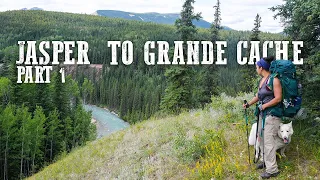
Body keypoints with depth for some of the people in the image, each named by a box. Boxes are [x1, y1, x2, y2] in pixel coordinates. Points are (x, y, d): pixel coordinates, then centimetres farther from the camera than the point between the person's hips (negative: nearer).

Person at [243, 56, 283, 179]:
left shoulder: (274, 80, -16)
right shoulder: (262, 80, 10)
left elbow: (278, 98, -19)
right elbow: (258, 95, 20)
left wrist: (264, 106, -13)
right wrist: (249, 104, 10)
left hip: (272, 113, -9)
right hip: (263, 113, 9)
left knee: (269, 140, -8)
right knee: (261, 137, 17)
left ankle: (272, 170, 0)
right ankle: (266, 161, 35)